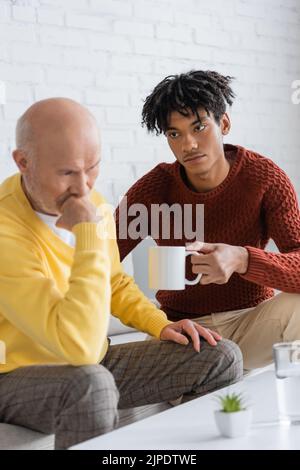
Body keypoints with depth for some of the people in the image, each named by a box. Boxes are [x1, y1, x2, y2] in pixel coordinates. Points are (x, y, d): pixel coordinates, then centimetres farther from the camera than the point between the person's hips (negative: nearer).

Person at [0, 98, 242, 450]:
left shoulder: (90, 202, -2)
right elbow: (81, 346, -36)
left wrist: (160, 325, 0)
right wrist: (90, 233, -33)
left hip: (90, 364, 7)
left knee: (223, 358, -5)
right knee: (92, 385, -40)